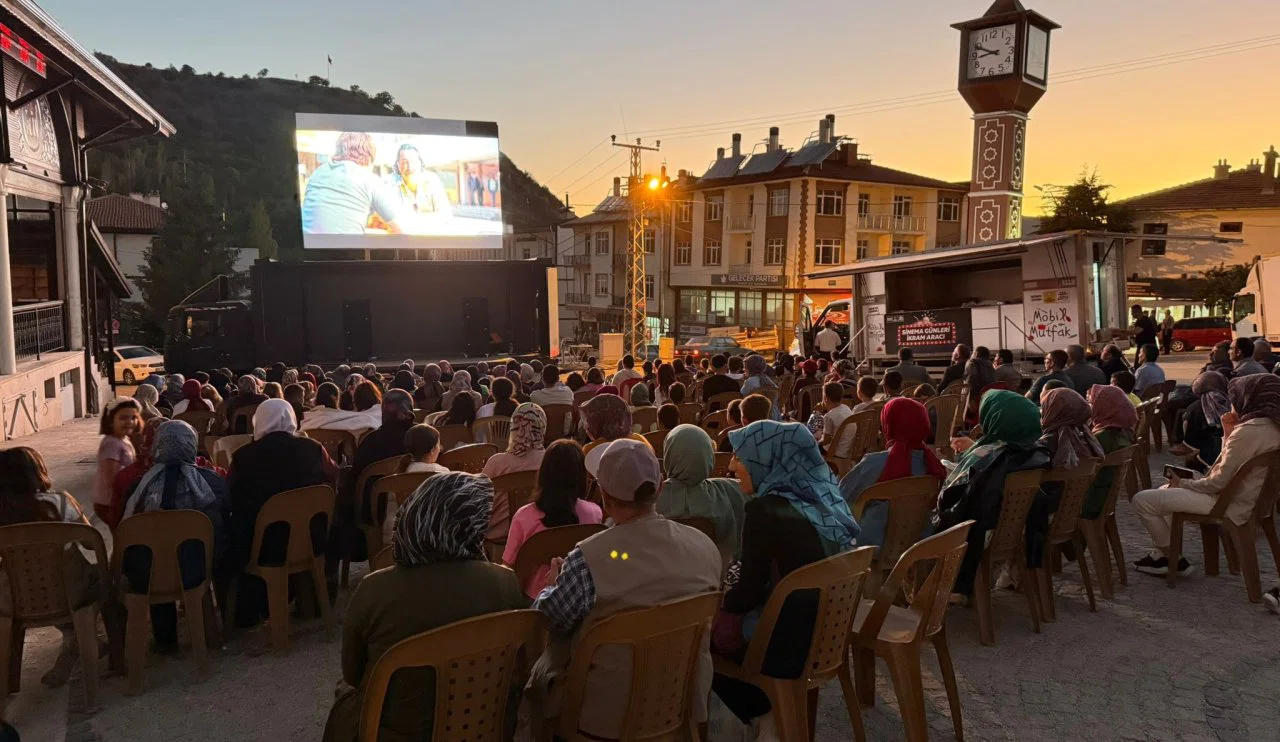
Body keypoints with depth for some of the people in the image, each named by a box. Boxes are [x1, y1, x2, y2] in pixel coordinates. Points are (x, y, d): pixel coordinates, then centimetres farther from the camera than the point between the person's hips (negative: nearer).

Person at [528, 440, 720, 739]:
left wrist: (556, 582, 13)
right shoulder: (705, 546, -10)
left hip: (608, 712, -5)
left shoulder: (588, 559, -25)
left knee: (539, 670, 22)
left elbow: (550, 621, -9)